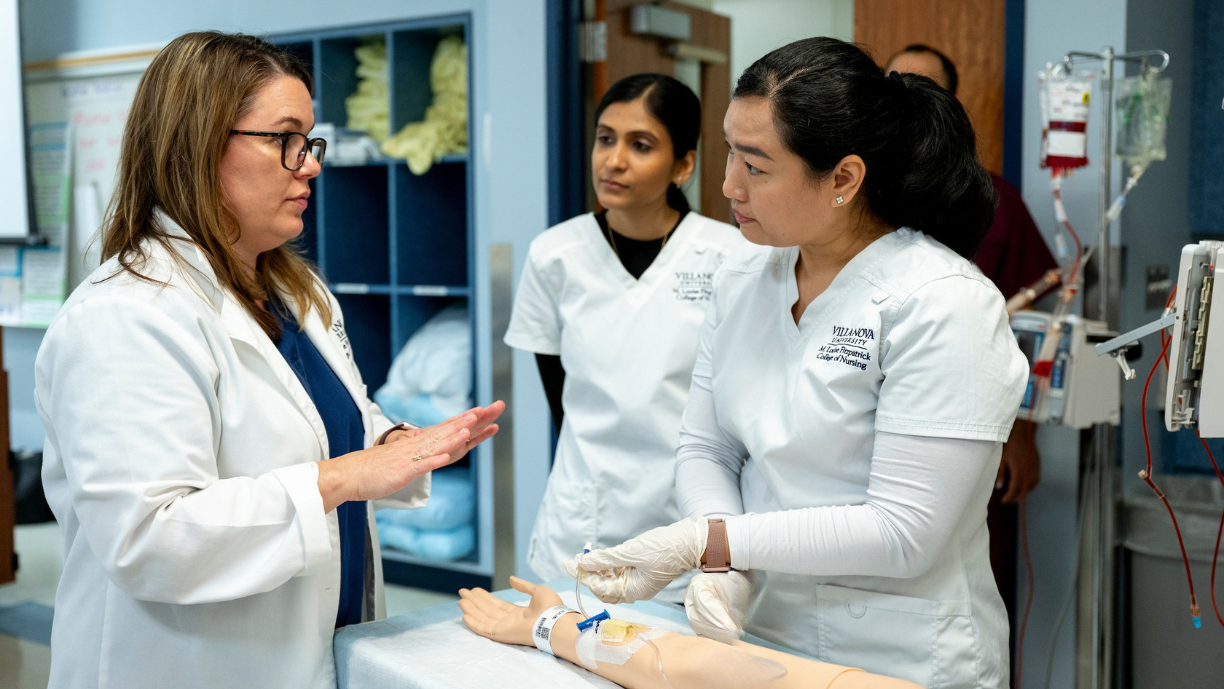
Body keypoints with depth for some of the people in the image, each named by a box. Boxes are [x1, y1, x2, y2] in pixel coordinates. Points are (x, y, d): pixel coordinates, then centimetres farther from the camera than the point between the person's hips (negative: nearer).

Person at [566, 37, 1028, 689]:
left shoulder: (942, 305, -19)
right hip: (764, 636, 5)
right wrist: (720, 566, -16)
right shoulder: (741, 279, 0)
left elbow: (904, 533, -22)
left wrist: (707, 541, -24)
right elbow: (704, 450, 3)